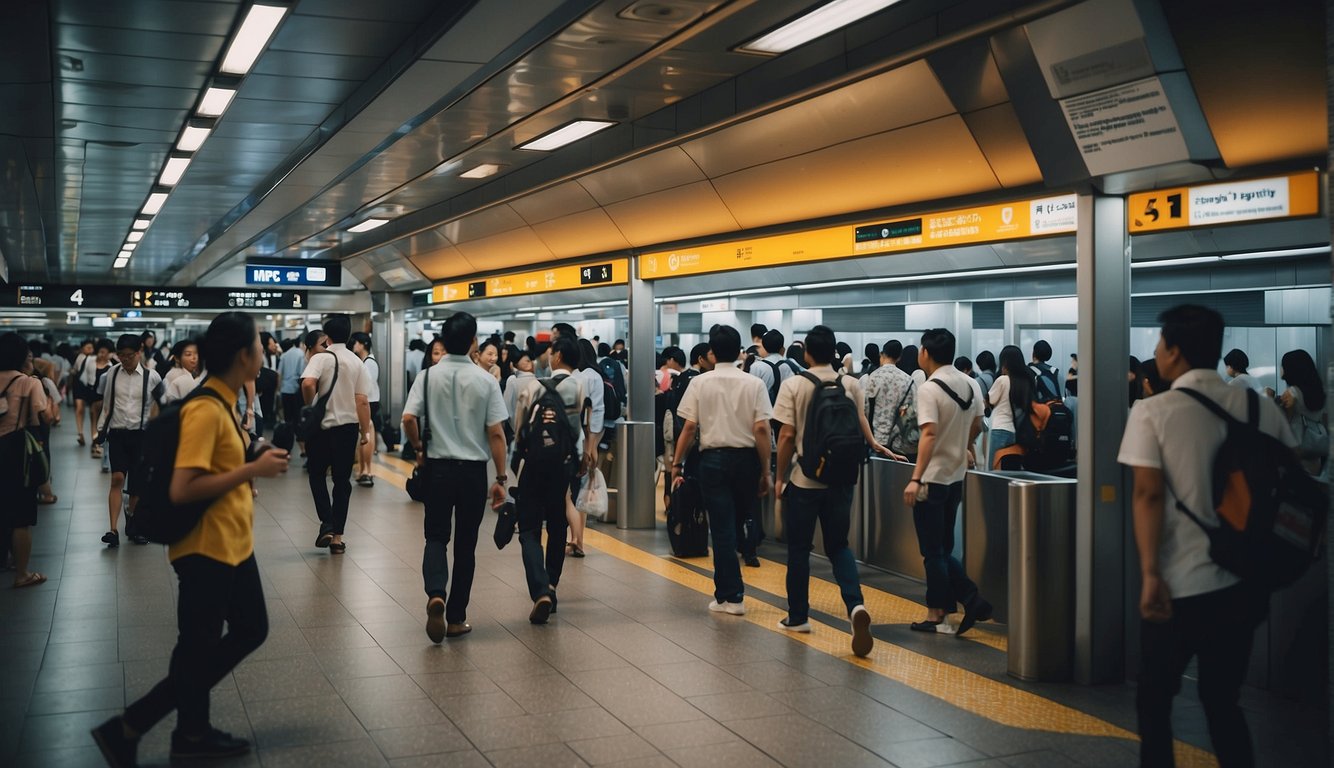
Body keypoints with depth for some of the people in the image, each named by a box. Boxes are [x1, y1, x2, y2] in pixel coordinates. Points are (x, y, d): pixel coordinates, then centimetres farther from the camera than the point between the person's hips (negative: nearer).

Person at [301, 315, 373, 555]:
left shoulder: (320, 358, -8)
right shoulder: (357, 362, 2)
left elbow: (308, 383, -27)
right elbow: (362, 400, -2)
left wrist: (310, 407, -10)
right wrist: (365, 431, 4)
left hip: (322, 425, -2)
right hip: (348, 426, 3)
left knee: (317, 475, 15)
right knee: (342, 481, 8)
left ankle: (327, 524, -2)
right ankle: (337, 536, 8)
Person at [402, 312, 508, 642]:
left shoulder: (429, 376, -3)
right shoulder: (485, 380, -6)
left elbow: (408, 419, -12)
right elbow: (496, 433, -7)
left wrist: (419, 448, 8)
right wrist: (501, 478, -1)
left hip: (438, 467, 1)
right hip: (473, 469, 0)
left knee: (436, 537, 11)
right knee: (466, 544, 10)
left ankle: (435, 594, -16)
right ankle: (456, 618, 14)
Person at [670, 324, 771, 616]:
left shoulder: (700, 382, -2)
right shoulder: (753, 384, -2)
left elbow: (689, 428, -5)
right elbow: (761, 430, -7)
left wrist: (677, 463, 3)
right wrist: (765, 472, -1)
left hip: (713, 458, 0)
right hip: (746, 458, 1)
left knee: (722, 528, 3)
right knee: (740, 521, 18)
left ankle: (730, 596, 6)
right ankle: (729, 589, 21)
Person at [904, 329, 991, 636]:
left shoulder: (929, 389, -18)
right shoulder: (970, 384, 5)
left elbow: (929, 434, -27)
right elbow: (976, 424, 17)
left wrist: (915, 479, -30)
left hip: (932, 479, -7)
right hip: (957, 475, 7)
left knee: (933, 552, 2)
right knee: (943, 549, 15)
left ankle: (939, 616, 4)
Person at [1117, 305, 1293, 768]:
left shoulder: (1153, 412, -8)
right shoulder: (1261, 407, 4)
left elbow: (1149, 495, -16)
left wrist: (1150, 574, -17)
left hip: (1179, 584, -4)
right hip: (1243, 582, 4)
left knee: (1155, 701, 12)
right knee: (1222, 700, 17)